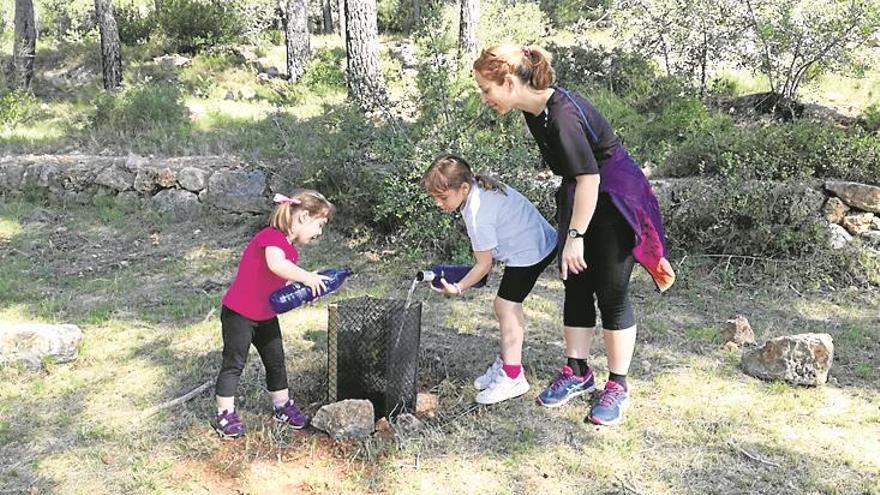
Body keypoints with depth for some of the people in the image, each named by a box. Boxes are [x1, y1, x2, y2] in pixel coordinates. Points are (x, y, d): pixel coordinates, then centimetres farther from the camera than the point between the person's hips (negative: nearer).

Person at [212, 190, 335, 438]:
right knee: (234, 363, 2)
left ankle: (282, 406, 28)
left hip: (266, 316, 9)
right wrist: (306, 277, -39)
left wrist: (307, 283, -8)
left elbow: (283, 283, 7)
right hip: (238, 313, -9)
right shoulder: (272, 236, -24)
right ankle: (225, 414, 13)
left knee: (276, 360, 15)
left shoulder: (289, 247, 7)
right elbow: (276, 264, -45)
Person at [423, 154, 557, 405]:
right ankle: (506, 362, 25)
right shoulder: (478, 185, 1)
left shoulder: (477, 215, -26)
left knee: (506, 306, -8)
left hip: (529, 252, -10)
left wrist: (458, 288, -8)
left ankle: (513, 377, -4)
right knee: (507, 306, 14)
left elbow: (484, 265, -16)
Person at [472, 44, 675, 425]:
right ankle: (577, 373, 23)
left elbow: (588, 178, -28)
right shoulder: (534, 110, 0)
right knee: (575, 288, 11)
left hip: (615, 201, -9)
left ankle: (618, 387, 10)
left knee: (611, 293, -2)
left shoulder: (562, 116, -29)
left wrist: (575, 235, -23)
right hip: (580, 198, 9)